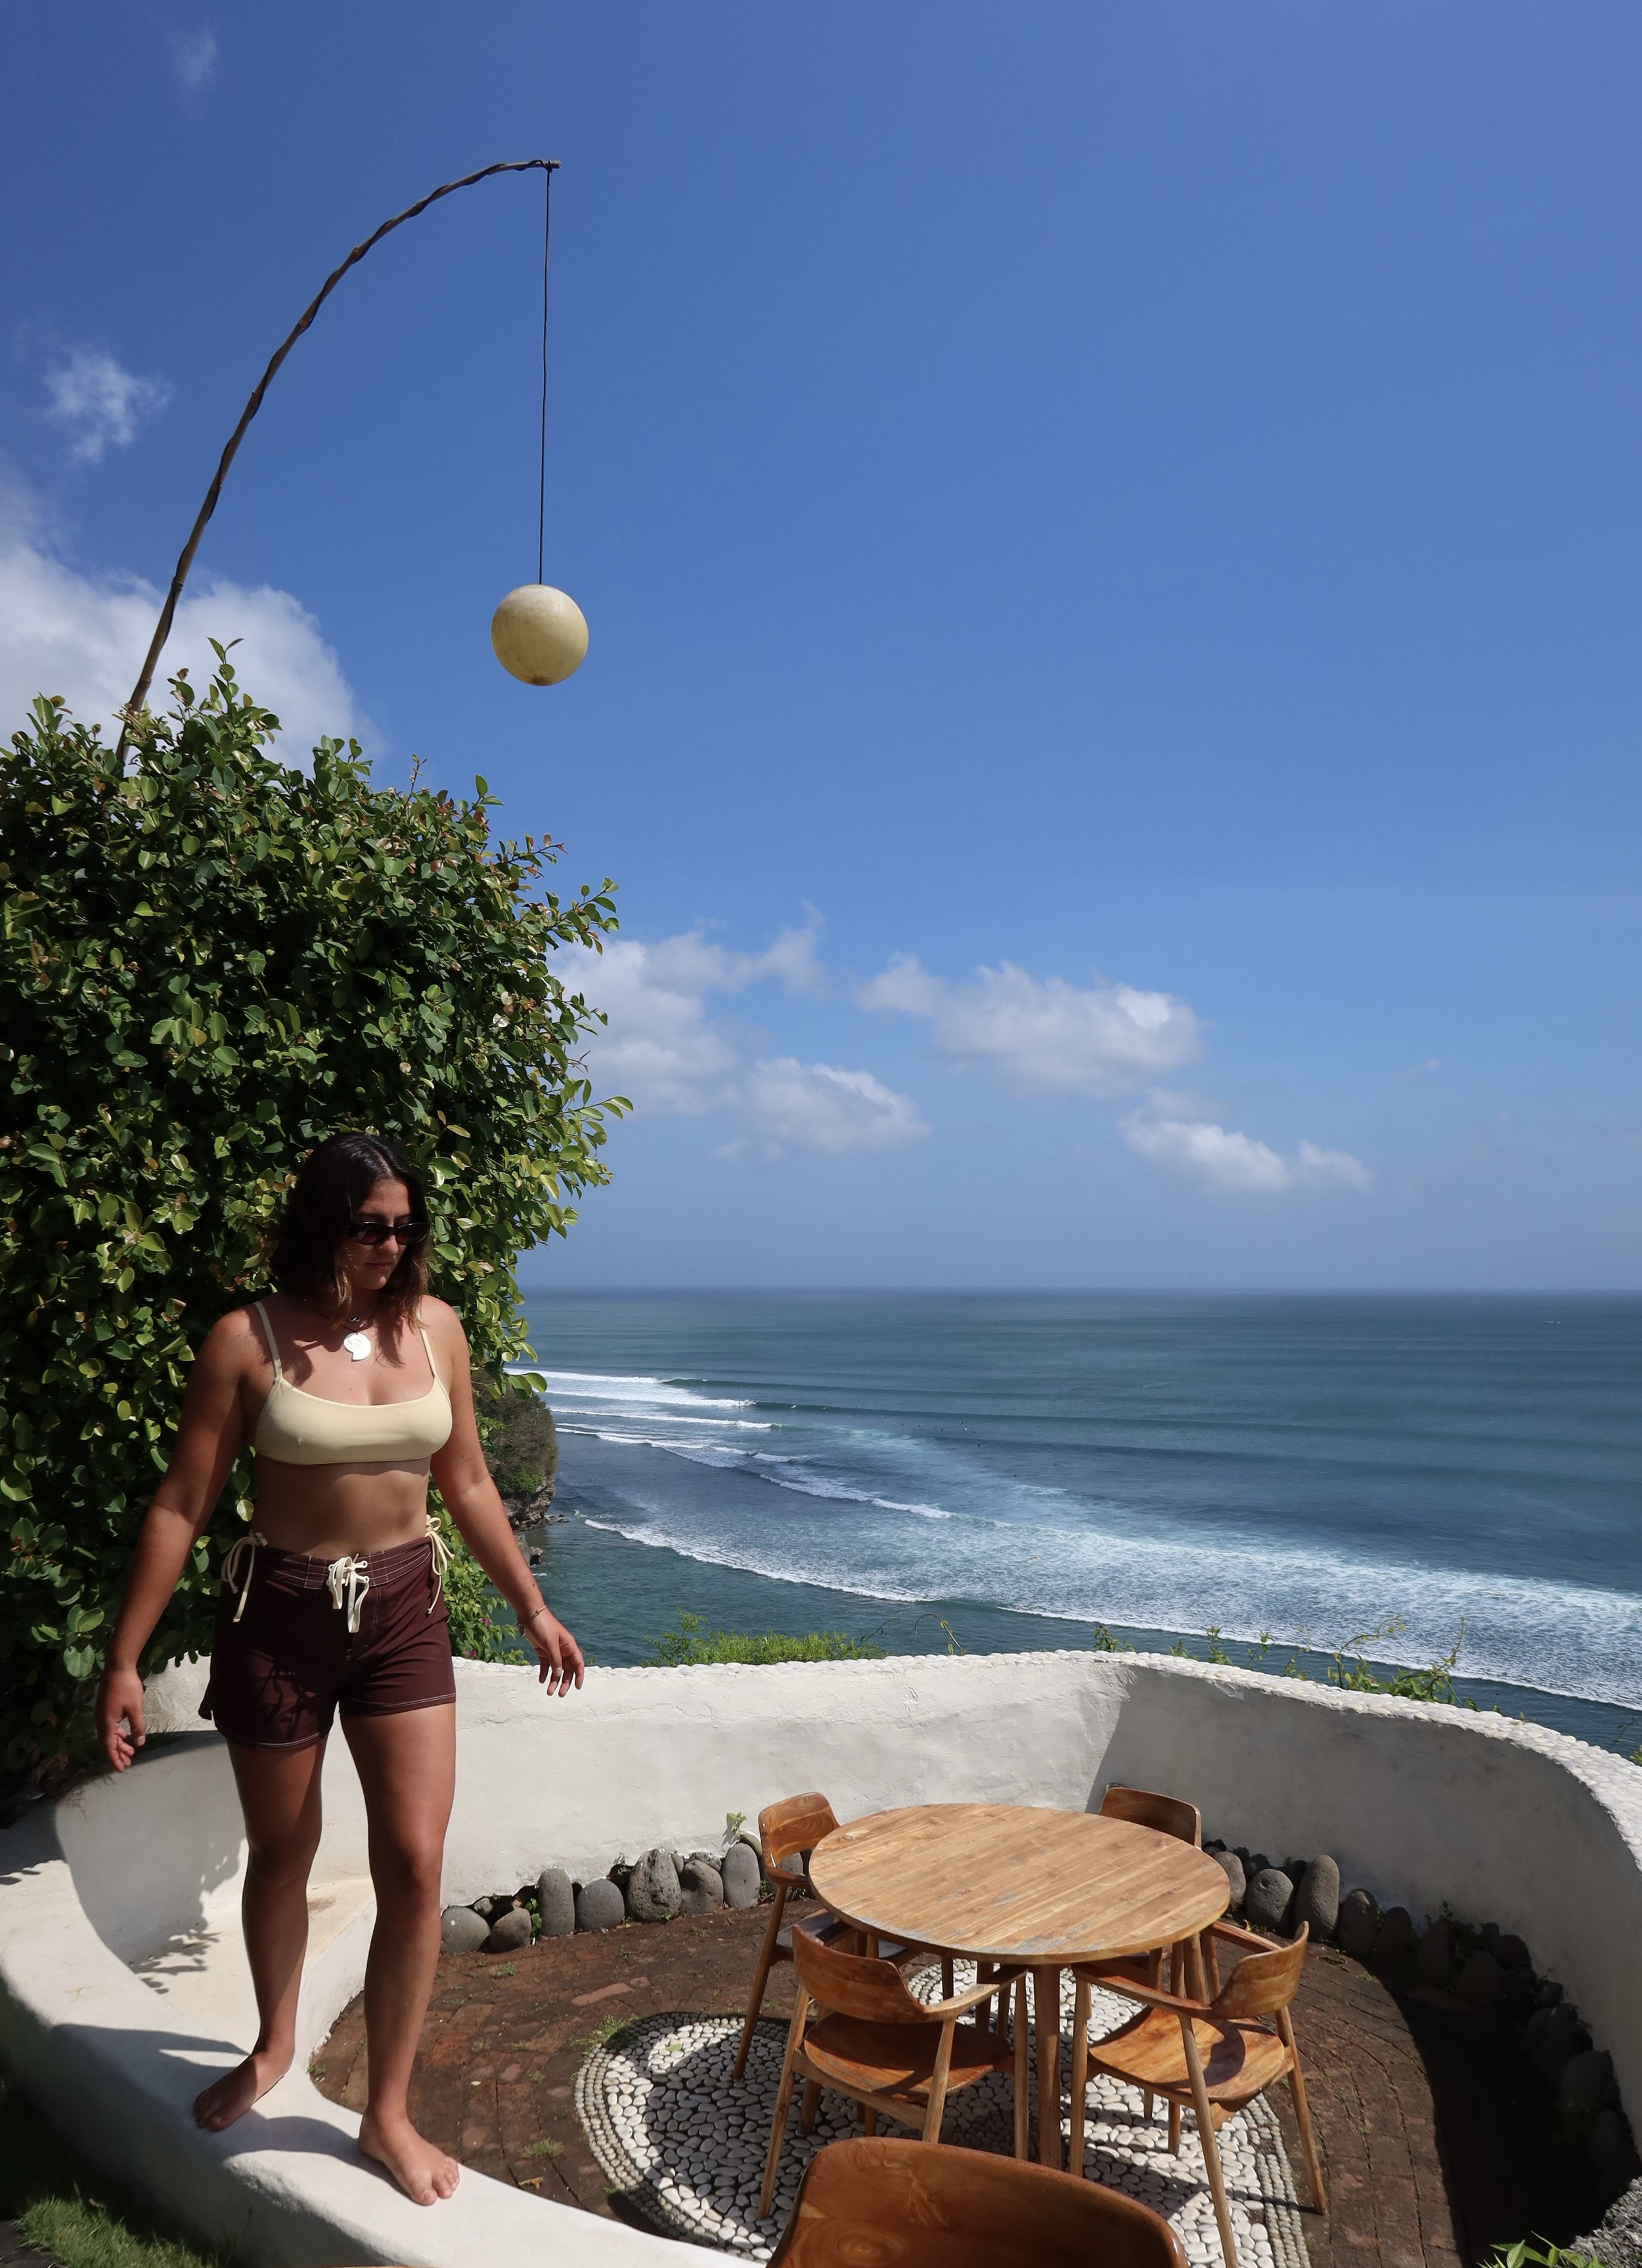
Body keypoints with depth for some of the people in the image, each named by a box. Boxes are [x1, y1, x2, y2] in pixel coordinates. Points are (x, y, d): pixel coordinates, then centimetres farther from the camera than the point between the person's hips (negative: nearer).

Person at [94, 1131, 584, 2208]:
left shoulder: (434, 1327, -3)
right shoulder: (250, 1340, -12)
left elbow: (469, 1484, 7)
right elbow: (183, 1506, -8)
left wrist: (532, 1608, 11)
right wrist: (125, 1657, -8)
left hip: (405, 1611, 2)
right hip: (281, 1612, -2)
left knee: (415, 1863, 0)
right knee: (283, 1854, 18)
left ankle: (390, 2113, 22)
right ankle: (274, 2046, 47)